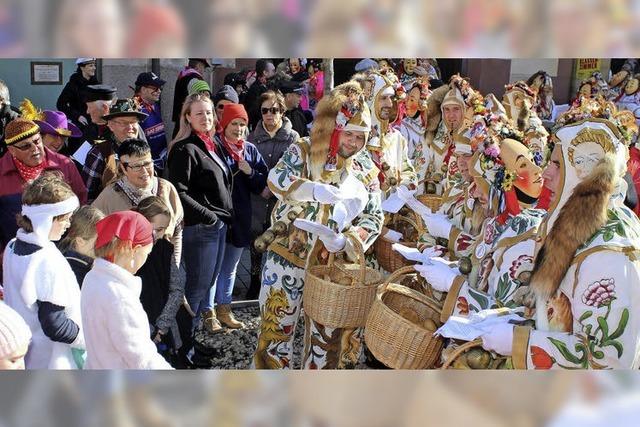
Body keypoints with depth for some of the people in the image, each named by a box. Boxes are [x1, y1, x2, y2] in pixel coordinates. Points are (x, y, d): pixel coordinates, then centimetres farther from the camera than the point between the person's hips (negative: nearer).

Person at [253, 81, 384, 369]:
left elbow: (374, 217, -1)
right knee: (277, 325, 7)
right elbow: (276, 178, -22)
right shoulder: (303, 150, -5)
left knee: (327, 334, 12)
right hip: (288, 257, -2)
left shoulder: (366, 169, 3)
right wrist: (315, 189, -39)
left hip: (333, 265, 2)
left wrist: (345, 240, -19)